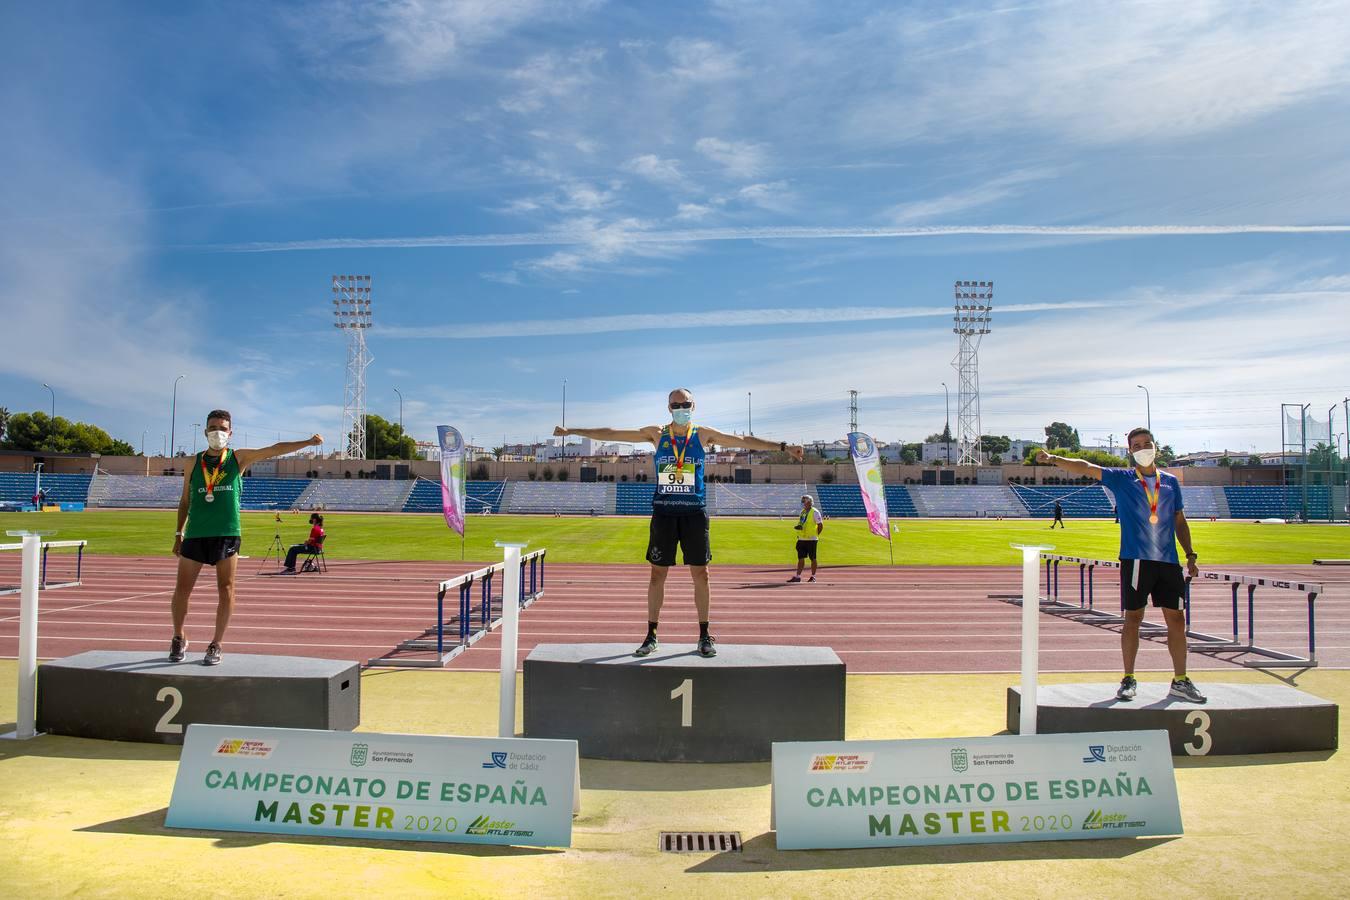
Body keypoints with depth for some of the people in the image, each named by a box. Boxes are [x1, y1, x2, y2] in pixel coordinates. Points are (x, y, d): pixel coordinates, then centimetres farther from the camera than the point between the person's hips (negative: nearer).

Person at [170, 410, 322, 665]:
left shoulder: (238, 458, 6)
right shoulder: (194, 463, 10)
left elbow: (274, 450, -4)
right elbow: (185, 501, 15)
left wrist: (307, 442, -15)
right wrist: (179, 533, 11)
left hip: (227, 534, -1)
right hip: (195, 534, 2)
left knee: (226, 591, -2)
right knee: (182, 589, 5)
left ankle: (216, 645, 10)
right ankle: (179, 639, 26)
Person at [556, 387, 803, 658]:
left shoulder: (702, 434, 5)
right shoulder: (657, 434, 5)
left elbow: (744, 440, 5)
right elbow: (611, 434, 5)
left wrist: (783, 446, 1)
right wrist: (572, 431, 3)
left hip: (695, 512, 0)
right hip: (663, 512, 0)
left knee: (700, 574, 3)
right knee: (657, 574, 3)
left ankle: (704, 636, 14)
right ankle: (651, 635, 14)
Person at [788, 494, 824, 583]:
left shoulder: (815, 512, -10)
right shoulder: (802, 511, 13)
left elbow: (820, 525, -9)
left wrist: (815, 535, -6)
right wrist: (797, 527, 1)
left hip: (811, 540, -7)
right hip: (802, 539, 7)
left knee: (813, 559, 3)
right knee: (801, 558, 7)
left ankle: (813, 577, 12)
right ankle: (797, 576, 9)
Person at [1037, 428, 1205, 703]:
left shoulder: (1171, 482, 13)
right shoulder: (1121, 479, 4)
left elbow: (1179, 521, 18)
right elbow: (1086, 468, -9)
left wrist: (1190, 555, 13)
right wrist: (1053, 459, -23)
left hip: (1169, 560, 3)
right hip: (1136, 559, -3)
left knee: (1176, 619, 6)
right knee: (1133, 618, 0)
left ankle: (1180, 681, 18)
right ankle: (1128, 680, 9)